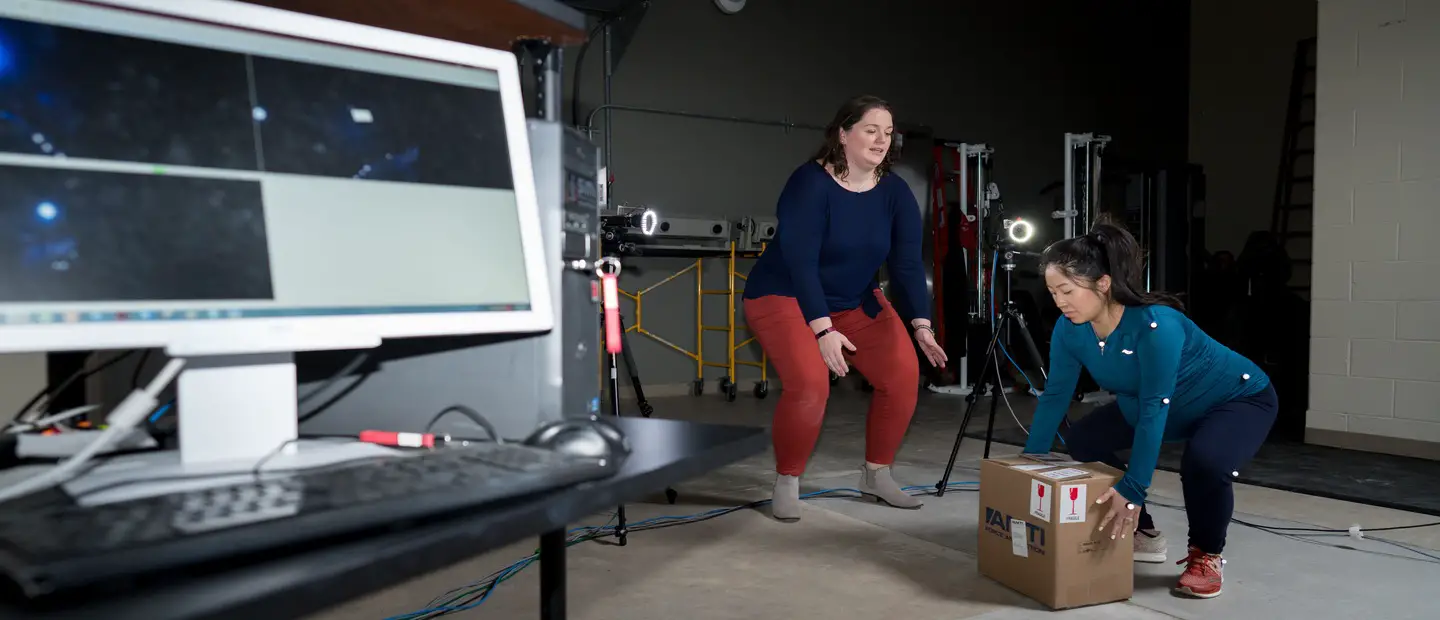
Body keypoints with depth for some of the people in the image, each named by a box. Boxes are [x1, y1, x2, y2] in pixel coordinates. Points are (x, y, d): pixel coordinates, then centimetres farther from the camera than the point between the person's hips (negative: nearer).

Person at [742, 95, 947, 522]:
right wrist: (823, 330, -34)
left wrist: (921, 325, -22)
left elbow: (907, 263, -10)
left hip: (855, 302, 6)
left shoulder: (896, 193, -7)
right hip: (785, 297, -6)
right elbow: (800, 262, -28)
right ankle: (787, 482, -5)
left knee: (903, 374, -10)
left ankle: (876, 474, 9)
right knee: (810, 383, -27)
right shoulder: (810, 183, -23)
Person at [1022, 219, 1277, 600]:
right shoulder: (1070, 329, -19)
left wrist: (1132, 490, -41)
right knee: (1082, 441, 0)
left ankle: (1206, 557, -6)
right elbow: (1055, 395, -11)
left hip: (1238, 399, -7)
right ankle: (1141, 535, 16)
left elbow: (1154, 411, -39)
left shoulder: (1155, 325, -39)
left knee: (1205, 461, -36)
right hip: (1175, 408, 7)